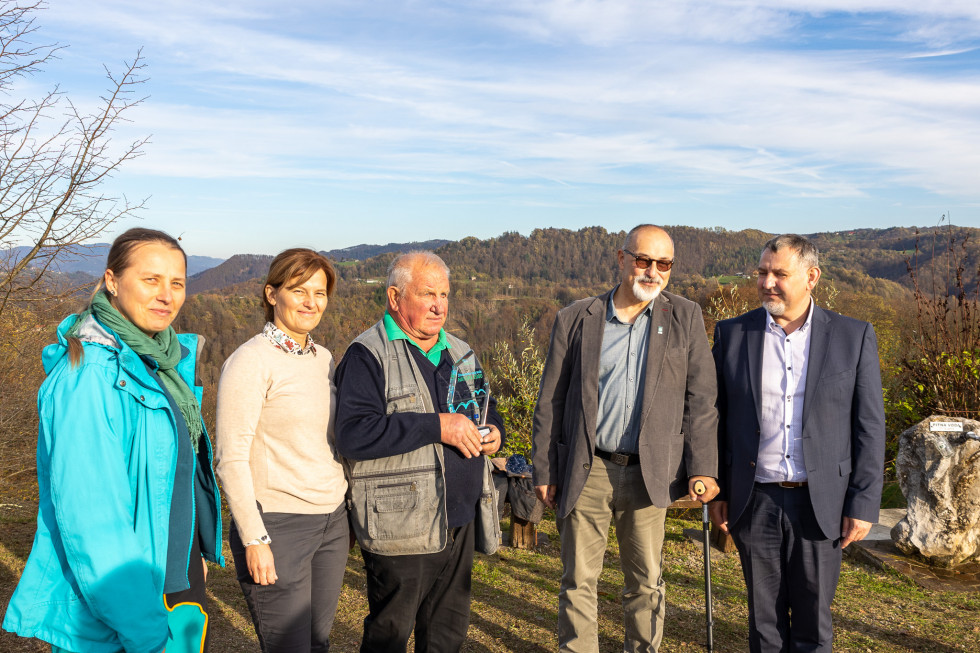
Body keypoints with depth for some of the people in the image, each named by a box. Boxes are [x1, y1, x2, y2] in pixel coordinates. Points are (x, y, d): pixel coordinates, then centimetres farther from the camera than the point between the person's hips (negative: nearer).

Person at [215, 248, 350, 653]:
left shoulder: (323, 358, 10)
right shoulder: (251, 361, -12)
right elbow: (231, 458, -14)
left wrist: (347, 514, 16)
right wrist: (254, 539, -16)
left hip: (332, 524, 7)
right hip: (277, 527, -7)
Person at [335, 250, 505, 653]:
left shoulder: (459, 353, 13)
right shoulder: (368, 355, -11)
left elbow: (486, 410, 27)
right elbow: (354, 434, -24)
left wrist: (495, 431, 2)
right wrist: (437, 426, -25)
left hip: (460, 524, 7)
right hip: (401, 527, -7)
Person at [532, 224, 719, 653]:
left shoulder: (685, 318, 4)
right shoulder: (575, 319, 1)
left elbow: (700, 400, 3)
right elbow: (550, 403, 3)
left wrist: (703, 468, -4)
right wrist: (544, 471, 2)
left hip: (650, 473, 1)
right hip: (586, 472, -1)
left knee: (646, 581, 14)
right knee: (578, 580, 8)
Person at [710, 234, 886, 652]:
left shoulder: (854, 336, -2)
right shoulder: (732, 334, 1)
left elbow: (869, 427, 0)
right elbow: (717, 418, 6)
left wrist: (864, 504, -4)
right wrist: (716, 491, 5)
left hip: (821, 504, -1)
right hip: (756, 503, 1)